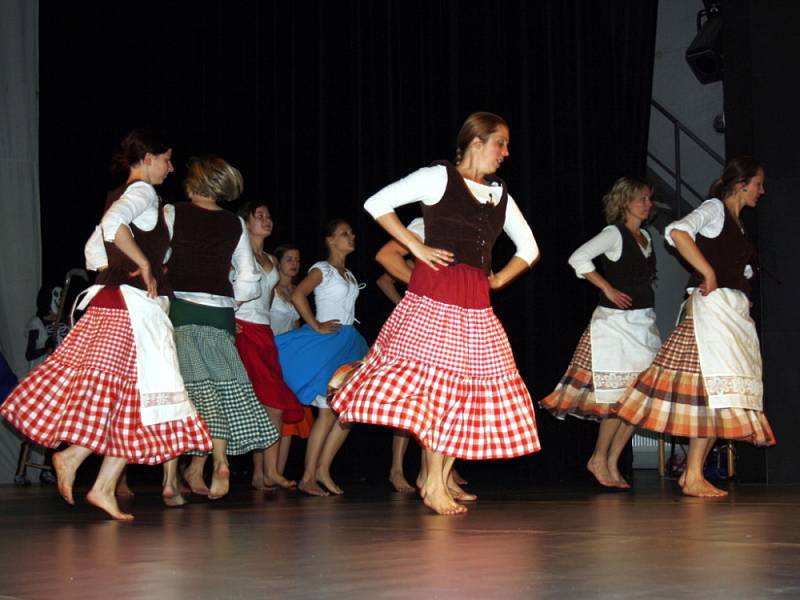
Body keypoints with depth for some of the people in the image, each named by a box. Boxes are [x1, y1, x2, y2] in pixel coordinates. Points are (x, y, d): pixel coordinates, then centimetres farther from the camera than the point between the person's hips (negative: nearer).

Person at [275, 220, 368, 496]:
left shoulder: (349, 275, 18)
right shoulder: (322, 269, -5)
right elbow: (297, 295, -21)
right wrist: (316, 326, -19)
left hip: (347, 343, 8)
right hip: (325, 344, -8)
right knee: (328, 412, -10)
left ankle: (323, 469, 8)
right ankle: (308, 477, -5)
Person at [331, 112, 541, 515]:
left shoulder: (499, 195, 18)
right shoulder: (439, 176, 1)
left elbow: (529, 248, 28)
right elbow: (377, 203, -3)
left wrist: (500, 279, 12)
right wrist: (416, 247, -6)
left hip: (475, 303, 7)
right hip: (434, 296, -6)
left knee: (469, 388, 3)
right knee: (434, 382, -11)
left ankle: (442, 481, 11)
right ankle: (434, 484, -6)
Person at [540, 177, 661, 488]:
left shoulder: (645, 237, 15)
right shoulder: (614, 234, -8)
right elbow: (578, 258, -19)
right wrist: (608, 289, -17)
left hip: (643, 322, 8)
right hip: (616, 320, -8)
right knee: (620, 396, -9)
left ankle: (612, 463, 11)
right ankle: (599, 460, 5)